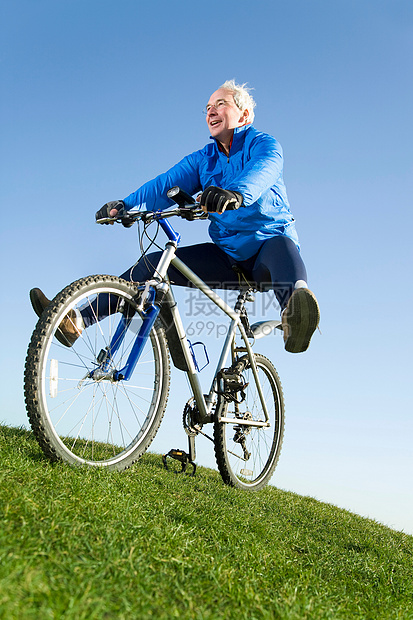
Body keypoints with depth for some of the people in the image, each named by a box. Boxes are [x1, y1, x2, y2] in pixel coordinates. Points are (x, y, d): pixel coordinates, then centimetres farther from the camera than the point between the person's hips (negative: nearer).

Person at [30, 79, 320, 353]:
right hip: (227, 255, 5)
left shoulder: (264, 144, -1)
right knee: (153, 263, -10)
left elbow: (262, 172, -27)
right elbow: (166, 184, -4)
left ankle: (294, 317, -70)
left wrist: (236, 194, -51)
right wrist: (125, 205, -23)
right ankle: (79, 320, -16)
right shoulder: (202, 159, 14)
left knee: (282, 245, -40)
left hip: (268, 243, -4)